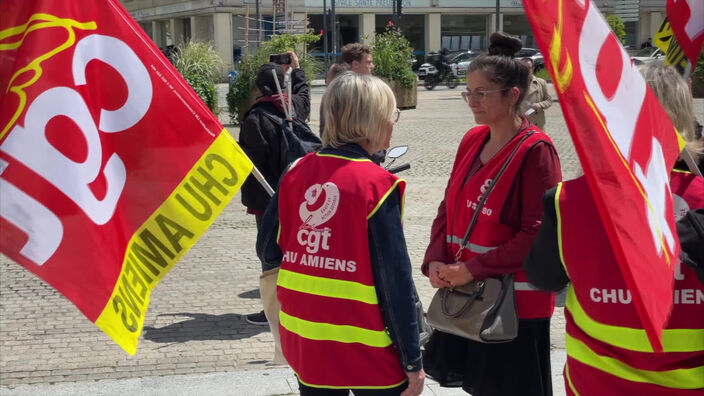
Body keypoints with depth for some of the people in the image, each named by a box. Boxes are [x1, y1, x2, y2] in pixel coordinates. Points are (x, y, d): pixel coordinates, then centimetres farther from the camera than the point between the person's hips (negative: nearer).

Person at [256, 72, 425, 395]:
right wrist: (413, 361, -8)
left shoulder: (297, 172, 0)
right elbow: (395, 280, -15)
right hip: (366, 351, -5)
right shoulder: (376, 184, -15)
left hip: (304, 341, 5)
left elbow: (268, 252, 5)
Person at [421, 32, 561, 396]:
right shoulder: (472, 140, 7)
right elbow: (449, 207, 11)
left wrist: (475, 269, -19)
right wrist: (436, 262, -5)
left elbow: (537, 233, -19)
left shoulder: (535, 150, -16)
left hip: (516, 299, -7)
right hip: (466, 291, 7)